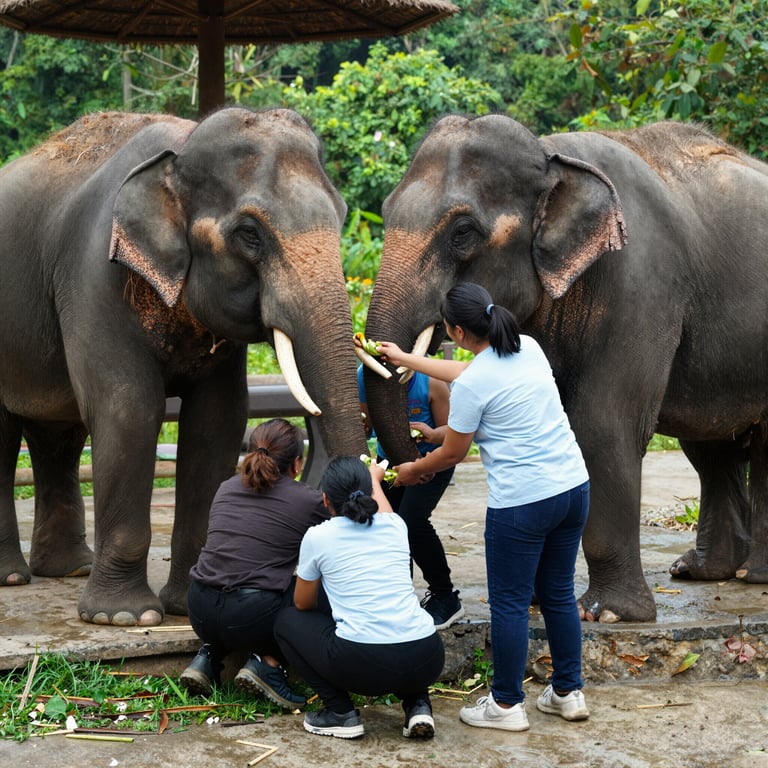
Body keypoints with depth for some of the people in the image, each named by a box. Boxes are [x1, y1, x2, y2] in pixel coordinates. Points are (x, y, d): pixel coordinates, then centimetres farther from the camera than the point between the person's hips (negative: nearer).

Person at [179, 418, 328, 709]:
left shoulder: (227, 488, 15)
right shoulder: (309, 501, -1)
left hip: (200, 612, 6)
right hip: (250, 618, -6)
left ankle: (208, 657, 16)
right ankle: (268, 663, 1)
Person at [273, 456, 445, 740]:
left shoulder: (317, 536, 3)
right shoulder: (395, 525, 13)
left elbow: (303, 604, 18)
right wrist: (375, 478, 62)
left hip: (365, 665, -4)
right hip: (427, 662, 4)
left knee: (286, 620, 21)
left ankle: (340, 712, 10)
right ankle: (417, 705, 15)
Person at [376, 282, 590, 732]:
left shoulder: (472, 386, -15)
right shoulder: (528, 348, 7)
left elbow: (453, 453, -1)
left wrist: (412, 471, 20)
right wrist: (404, 359, 34)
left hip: (521, 502, -8)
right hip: (574, 487, 8)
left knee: (509, 604, 6)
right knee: (559, 594, 19)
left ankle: (507, 705, 16)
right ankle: (569, 692, 27)